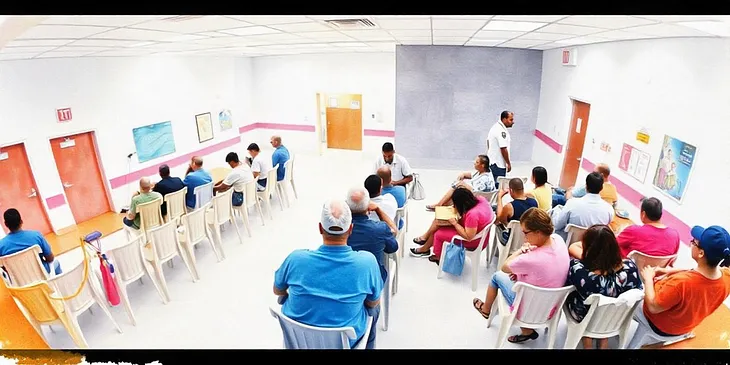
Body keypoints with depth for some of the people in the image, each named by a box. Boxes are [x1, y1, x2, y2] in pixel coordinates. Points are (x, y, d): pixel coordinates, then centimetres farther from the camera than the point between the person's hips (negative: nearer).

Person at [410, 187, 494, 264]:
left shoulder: (472, 214, -38)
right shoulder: (480, 199, -16)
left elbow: (468, 237, -29)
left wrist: (455, 223, -21)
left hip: (473, 241, -9)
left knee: (438, 234, -1)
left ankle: (439, 257, 25)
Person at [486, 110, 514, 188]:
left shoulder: (495, 127, 11)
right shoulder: (501, 131, -20)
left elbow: (488, 142, 20)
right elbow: (503, 149, -22)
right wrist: (509, 163, -12)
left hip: (491, 161, 10)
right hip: (498, 164, -10)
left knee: (493, 186, 17)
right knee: (498, 186, -5)